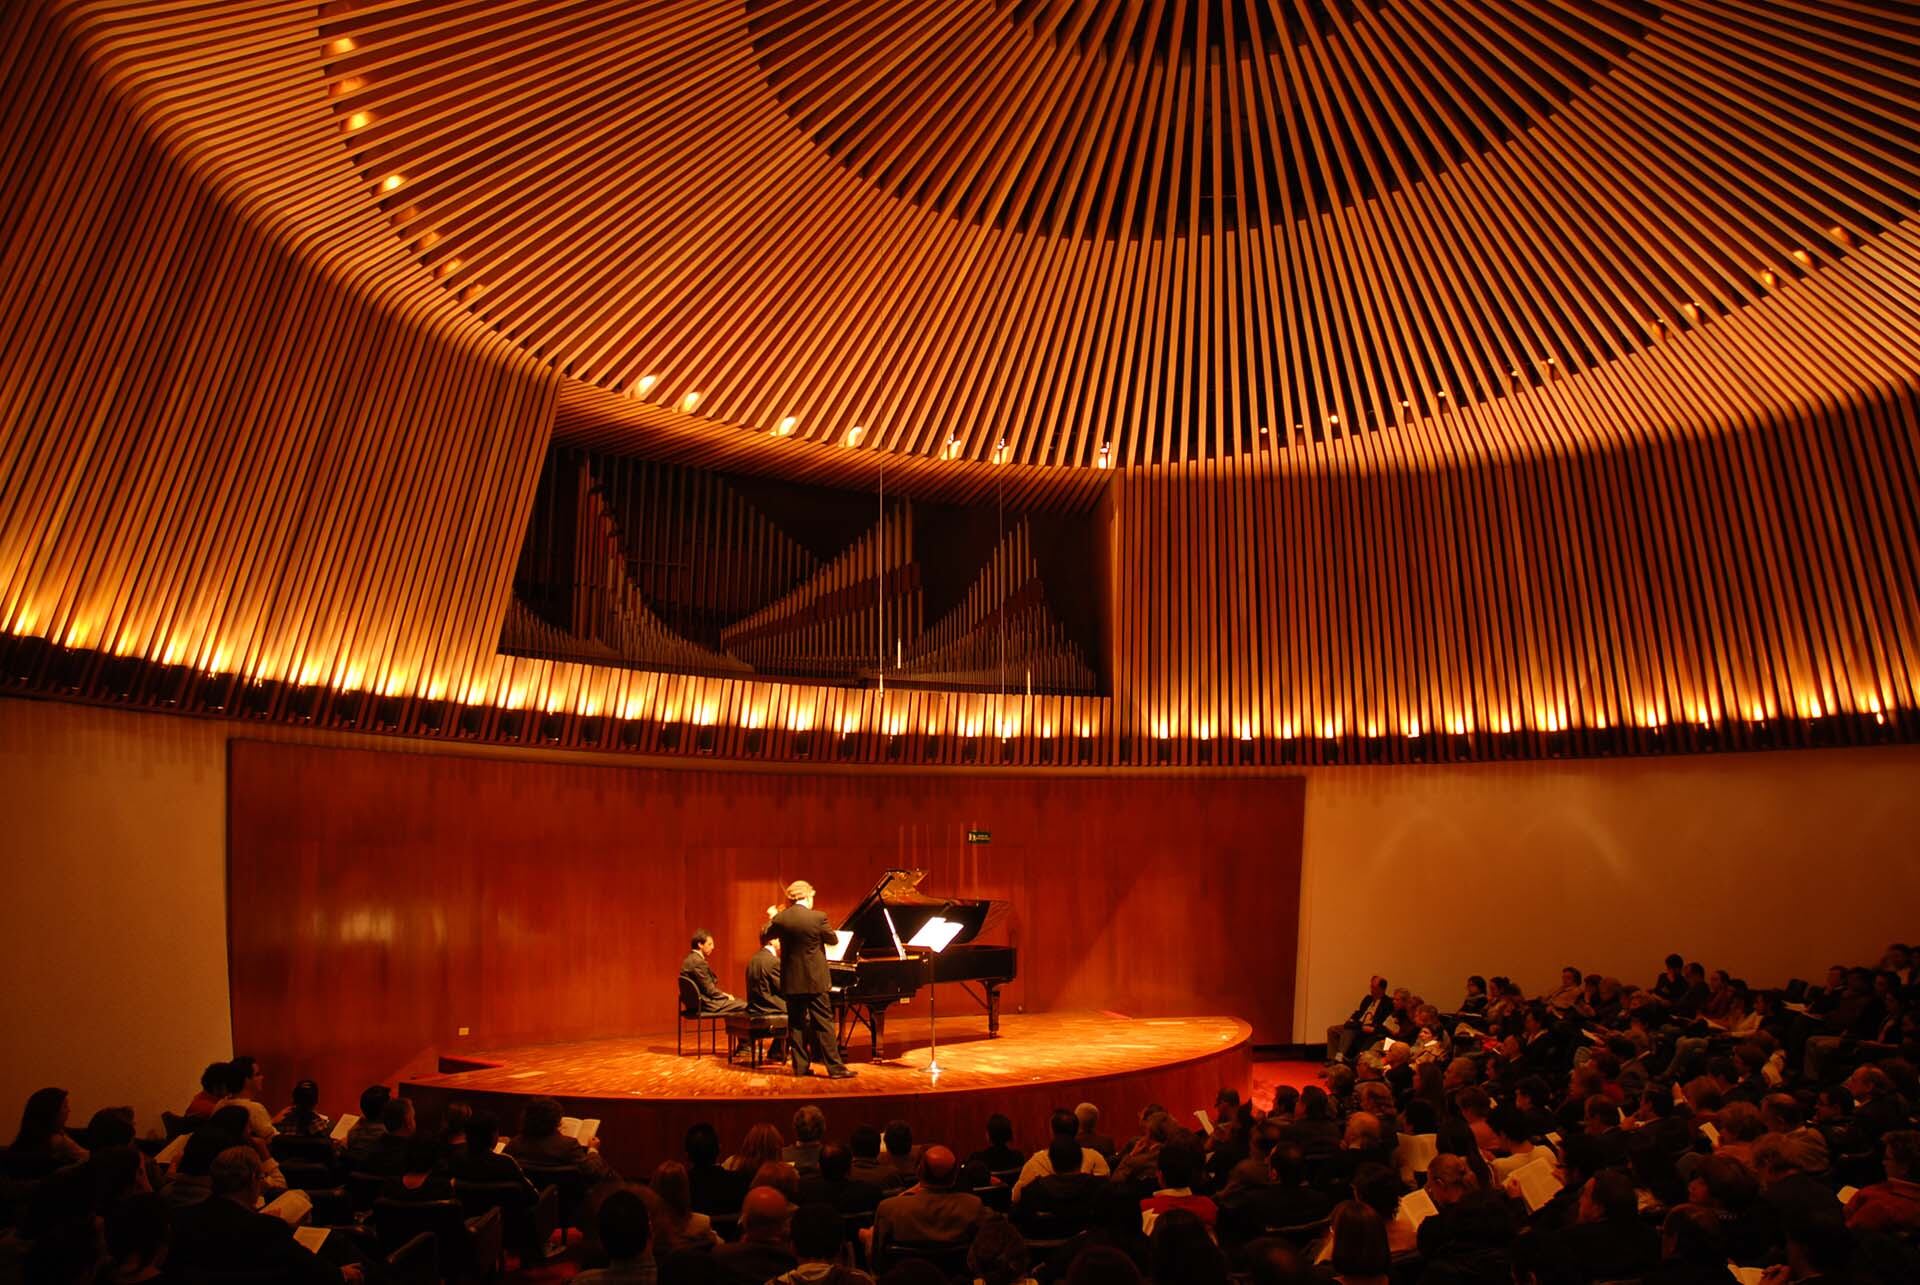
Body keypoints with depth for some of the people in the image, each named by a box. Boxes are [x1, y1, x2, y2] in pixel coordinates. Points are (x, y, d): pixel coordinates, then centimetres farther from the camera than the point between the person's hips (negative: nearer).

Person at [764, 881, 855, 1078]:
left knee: (796, 1024, 12)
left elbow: (764, 935, 14)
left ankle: (800, 1066, 15)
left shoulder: (780, 918, -4)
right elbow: (833, 939, 0)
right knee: (823, 1024, 1)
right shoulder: (818, 917, -13)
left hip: (791, 982, 3)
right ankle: (835, 1067, 2)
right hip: (815, 981, -3)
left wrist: (771, 918, 31)